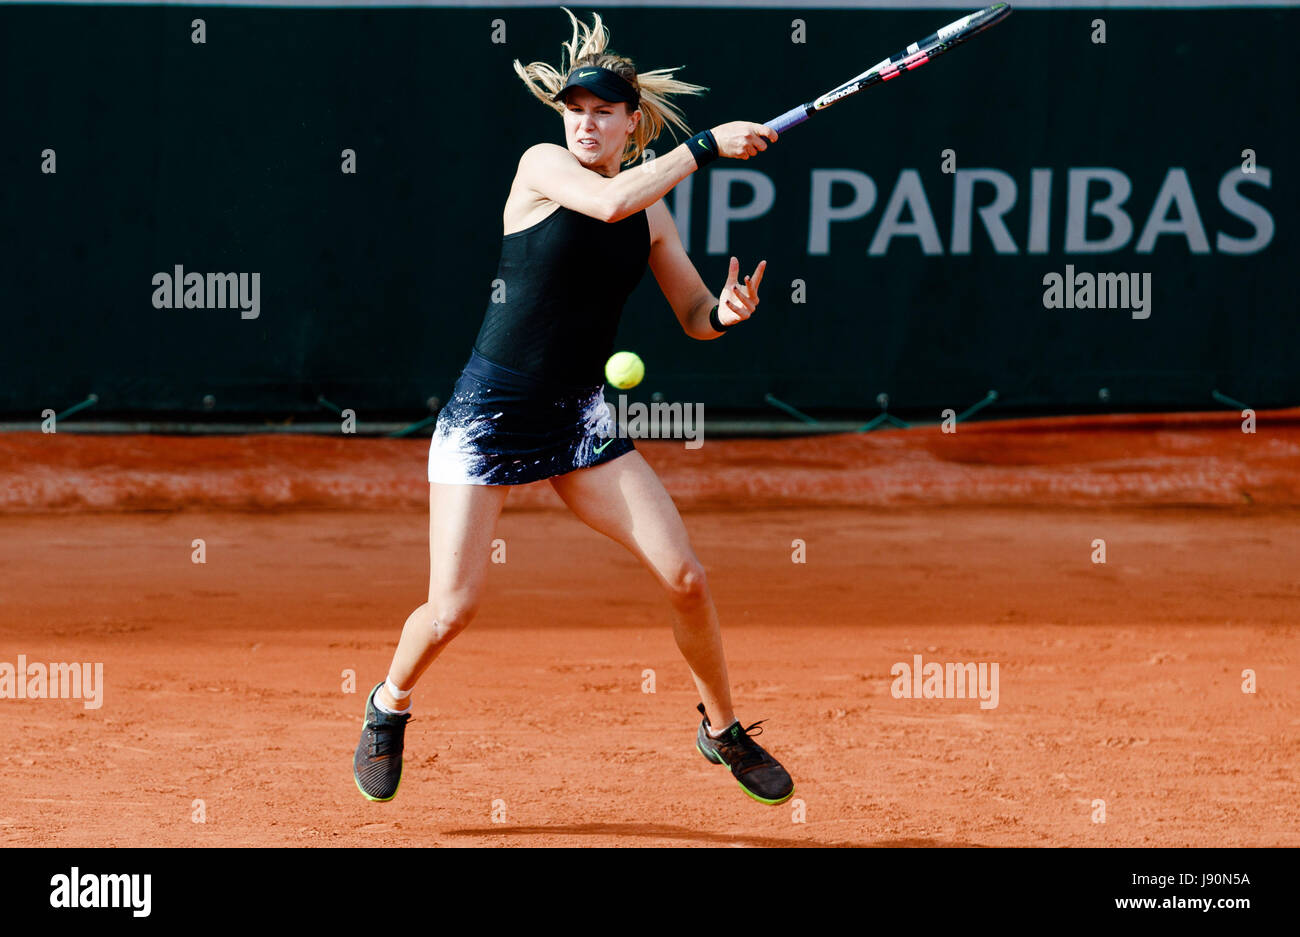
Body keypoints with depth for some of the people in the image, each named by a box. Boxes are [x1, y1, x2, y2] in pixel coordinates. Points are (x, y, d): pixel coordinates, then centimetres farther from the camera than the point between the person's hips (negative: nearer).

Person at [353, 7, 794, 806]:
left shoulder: (652, 211, 7)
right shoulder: (542, 167, -9)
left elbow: (696, 317, 13)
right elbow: (611, 201, -29)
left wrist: (728, 310, -11)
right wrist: (708, 146, -22)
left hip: (580, 419, 5)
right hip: (489, 412, -5)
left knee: (687, 578, -6)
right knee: (450, 612, -9)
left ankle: (723, 729, 17)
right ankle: (390, 707, 23)